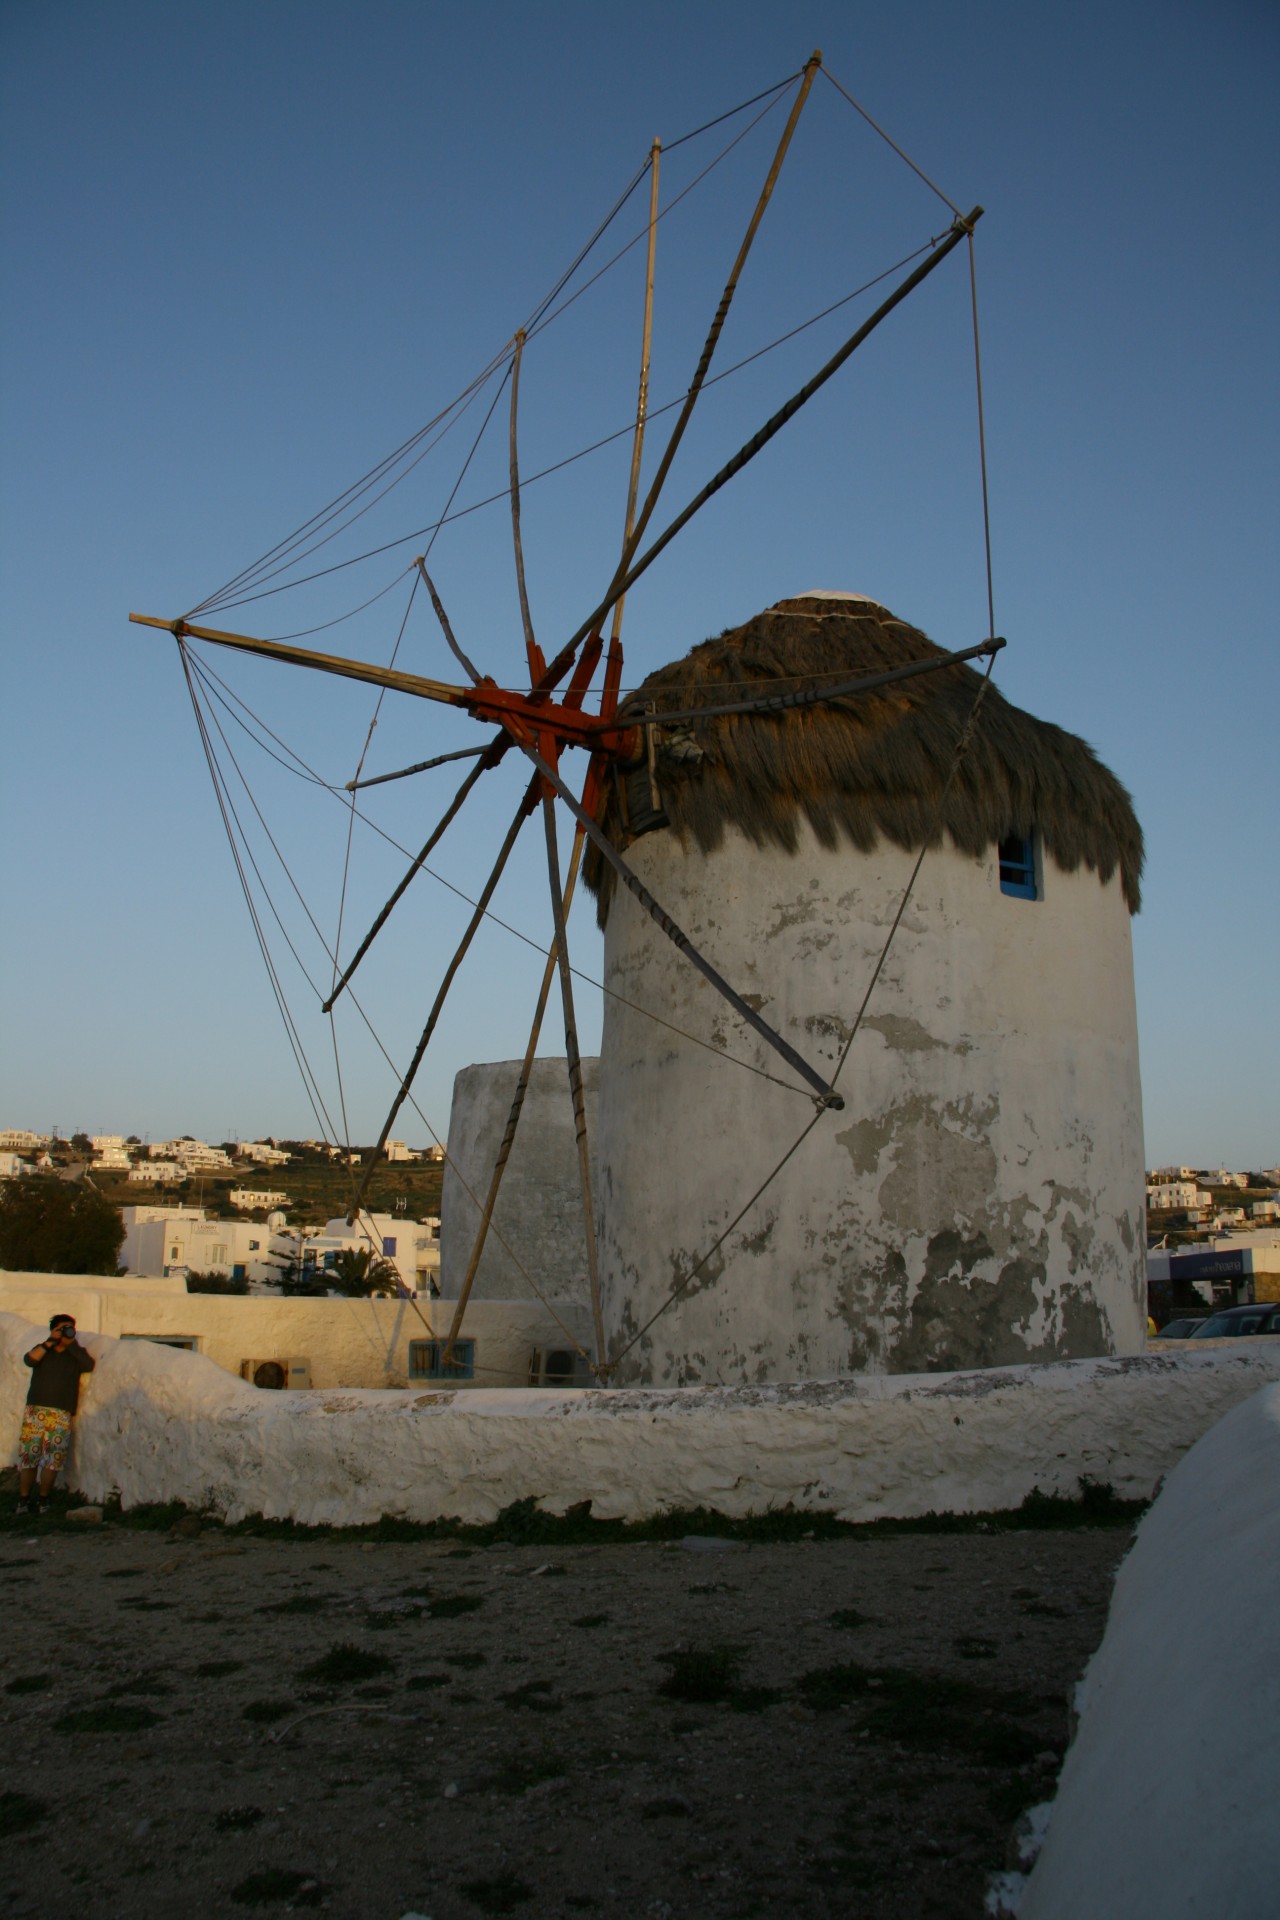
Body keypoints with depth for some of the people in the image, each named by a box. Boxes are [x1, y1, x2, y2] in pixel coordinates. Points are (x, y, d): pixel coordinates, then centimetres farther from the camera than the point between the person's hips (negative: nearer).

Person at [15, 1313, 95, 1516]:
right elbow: (29, 1359, -6)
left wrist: (72, 1343, -4)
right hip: (35, 1409, 0)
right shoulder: (43, 1350, 16)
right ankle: (24, 1499, 3)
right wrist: (50, 1342, -7)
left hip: (61, 1414, 0)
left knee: (54, 1457, -4)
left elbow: (89, 1365, -7)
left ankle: (43, 1499, 5)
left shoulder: (76, 1354, 14)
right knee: (28, 1454, -4)